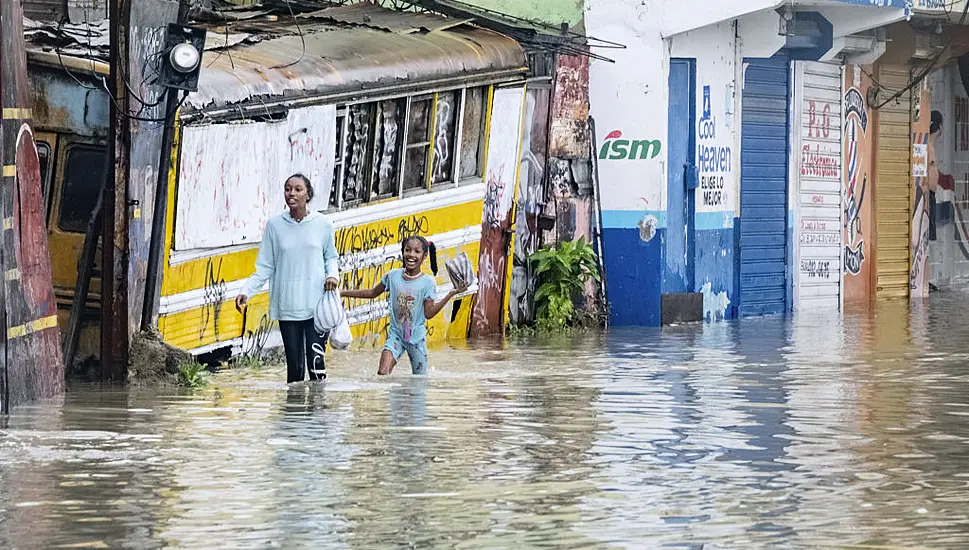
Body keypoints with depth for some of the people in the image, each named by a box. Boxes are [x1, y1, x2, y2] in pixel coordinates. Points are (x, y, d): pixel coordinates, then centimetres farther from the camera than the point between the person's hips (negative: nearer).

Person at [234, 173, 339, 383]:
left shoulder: (323, 224, 1)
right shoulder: (275, 225, 3)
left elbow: (331, 257, 16)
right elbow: (265, 267, 7)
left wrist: (333, 275, -6)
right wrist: (246, 292, -5)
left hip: (317, 305, -1)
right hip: (287, 307, 1)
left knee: (316, 361, -10)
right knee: (294, 365, 2)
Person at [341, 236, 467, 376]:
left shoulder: (428, 282, -8)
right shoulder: (393, 276, -2)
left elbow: (429, 313, -12)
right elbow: (372, 293, 12)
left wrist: (450, 295, -21)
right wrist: (342, 293, 11)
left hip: (417, 338, -1)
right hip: (395, 334, 1)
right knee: (382, 374, -17)